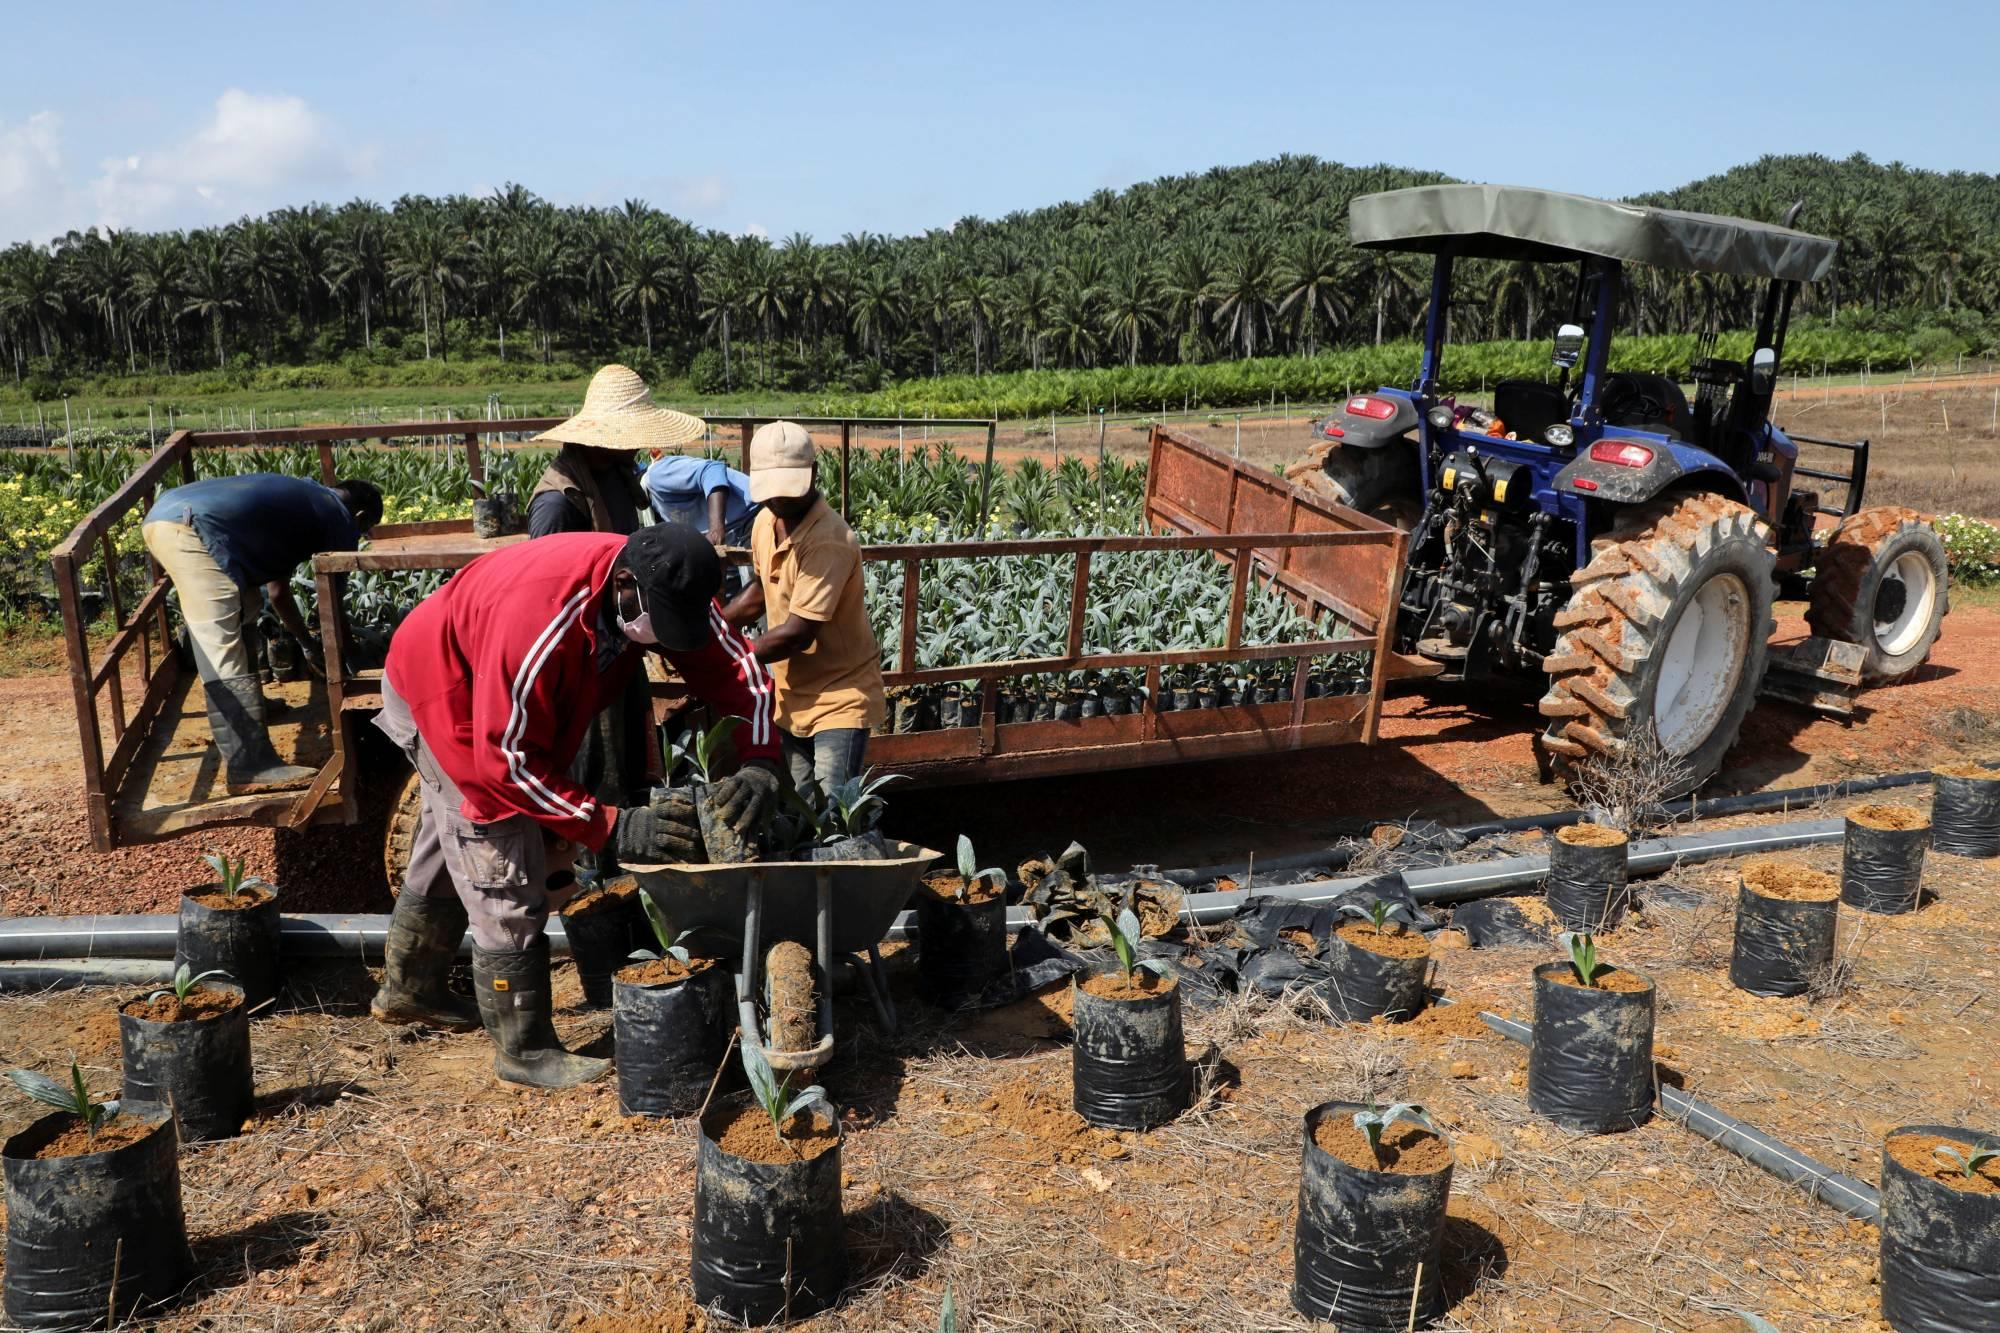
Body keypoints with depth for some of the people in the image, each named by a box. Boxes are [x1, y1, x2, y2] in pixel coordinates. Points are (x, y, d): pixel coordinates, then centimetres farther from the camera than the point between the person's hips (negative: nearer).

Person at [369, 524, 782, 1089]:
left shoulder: (666, 590, -24)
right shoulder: (538, 621, -44)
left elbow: (736, 666, -17)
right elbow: (505, 760, -39)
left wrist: (759, 761, -34)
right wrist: (615, 827, -42)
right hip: (441, 692, -8)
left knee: (450, 849, 23)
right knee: (503, 875, -10)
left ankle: (409, 989, 44)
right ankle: (525, 1052, 2)